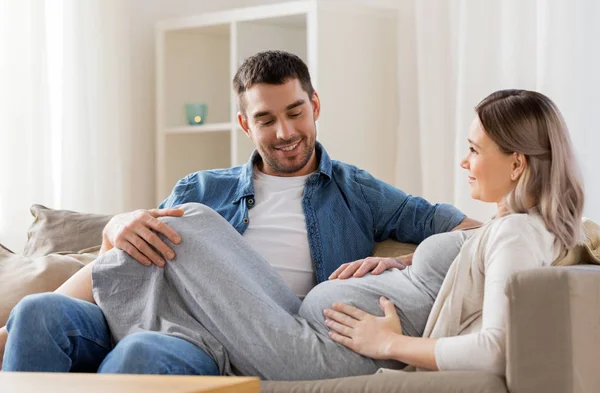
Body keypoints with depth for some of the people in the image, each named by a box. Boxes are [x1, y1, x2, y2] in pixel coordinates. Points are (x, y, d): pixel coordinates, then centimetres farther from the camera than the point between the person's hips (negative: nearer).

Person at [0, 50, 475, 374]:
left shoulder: (356, 192, 19)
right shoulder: (202, 189, 27)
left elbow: (467, 232, 12)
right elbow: (113, 243, 24)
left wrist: (398, 263, -10)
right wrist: (121, 226, -3)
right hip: (159, 319, 4)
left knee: (142, 352, -38)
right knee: (39, 312, -27)